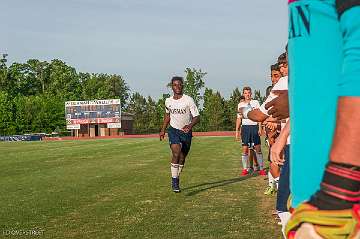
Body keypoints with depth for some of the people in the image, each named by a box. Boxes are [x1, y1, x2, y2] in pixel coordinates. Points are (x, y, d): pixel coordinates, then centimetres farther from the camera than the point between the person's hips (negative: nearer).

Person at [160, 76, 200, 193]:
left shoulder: (188, 100, -11)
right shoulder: (168, 101, 1)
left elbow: (197, 117, -13)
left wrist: (190, 125, -32)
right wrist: (163, 130, 17)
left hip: (186, 132, -1)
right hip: (173, 130, 1)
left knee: (182, 158, 9)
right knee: (176, 153, -23)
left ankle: (176, 179, 31)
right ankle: (174, 180, -16)